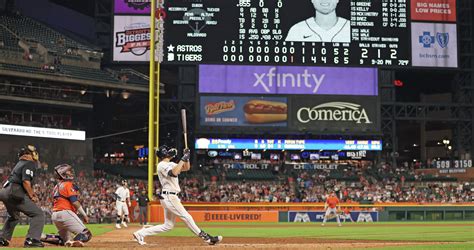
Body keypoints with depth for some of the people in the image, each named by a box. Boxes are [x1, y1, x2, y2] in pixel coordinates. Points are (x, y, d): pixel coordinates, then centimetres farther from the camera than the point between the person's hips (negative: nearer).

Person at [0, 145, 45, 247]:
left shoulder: (20, 164, 25)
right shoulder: (29, 164, -4)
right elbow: (26, 182, -16)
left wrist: (32, 193, 17)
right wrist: (32, 196, -7)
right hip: (15, 194, -10)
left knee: (14, 216, 34)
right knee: (38, 214, -9)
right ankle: (32, 240, -19)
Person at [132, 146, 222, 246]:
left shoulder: (171, 164, 18)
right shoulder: (162, 165, -10)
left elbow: (186, 168, 20)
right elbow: (174, 173, -29)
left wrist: (187, 157, 2)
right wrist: (183, 159, -24)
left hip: (170, 197, 10)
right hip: (169, 197, -10)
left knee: (168, 225, 10)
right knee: (187, 217, -7)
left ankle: (141, 233, 10)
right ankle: (207, 238, -4)